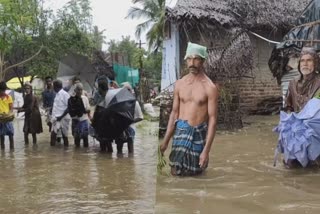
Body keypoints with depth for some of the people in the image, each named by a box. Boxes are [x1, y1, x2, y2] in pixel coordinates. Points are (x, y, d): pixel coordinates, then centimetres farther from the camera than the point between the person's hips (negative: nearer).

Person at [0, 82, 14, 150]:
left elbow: (11, 108, -1)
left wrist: (8, 114, -20)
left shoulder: (8, 97, 0)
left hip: (8, 118, -1)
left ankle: (12, 148, 5)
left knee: (10, 134, -1)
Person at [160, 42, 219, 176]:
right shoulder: (180, 84, 3)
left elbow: (212, 119, -11)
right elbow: (174, 113, 8)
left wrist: (206, 150, -17)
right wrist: (166, 140, 5)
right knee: (175, 173, 5)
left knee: (195, 172, 8)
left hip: (198, 133, -3)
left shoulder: (210, 87, -10)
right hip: (180, 131, 3)